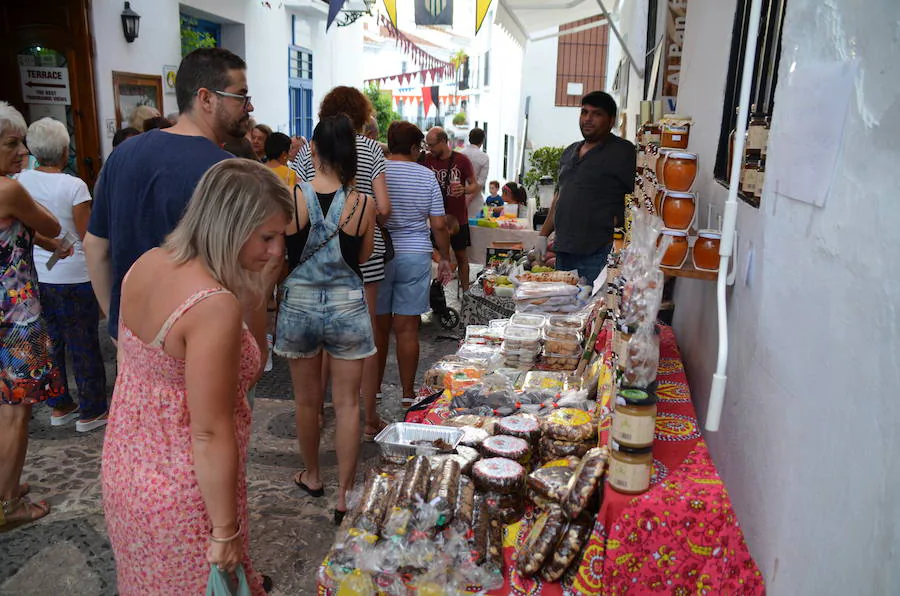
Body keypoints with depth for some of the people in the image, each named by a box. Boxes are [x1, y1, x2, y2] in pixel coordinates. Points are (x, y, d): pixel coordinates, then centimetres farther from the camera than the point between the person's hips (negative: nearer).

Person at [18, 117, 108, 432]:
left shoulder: (21, 181, 0)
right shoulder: (74, 186, -16)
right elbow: (87, 235, -12)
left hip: (35, 274, 6)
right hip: (73, 277, -5)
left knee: (51, 343, 18)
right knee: (83, 345, 7)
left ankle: (59, 406, 31)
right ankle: (91, 412, 18)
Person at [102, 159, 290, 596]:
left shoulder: (146, 265, -6)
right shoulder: (214, 306, -30)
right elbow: (210, 433, -27)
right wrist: (226, 532, -15)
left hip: (124, 472, 8)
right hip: (181, 498, -7)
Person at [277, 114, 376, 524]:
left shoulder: (289, 198, -13)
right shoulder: (362, 205, -11)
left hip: (299, 304, 1)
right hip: (347, 306, -1)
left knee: (307, 399, 19)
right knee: (347, 403, 9)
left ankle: (312, 476, 39)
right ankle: (344, 496, 15)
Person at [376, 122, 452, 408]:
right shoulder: (426, 176, 0)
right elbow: (439, 225, -1)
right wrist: (445, 258, 11)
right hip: (415, 257, 0)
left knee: (379, 326, 9)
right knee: (407, 328, 4)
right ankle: (407, 394, 11)